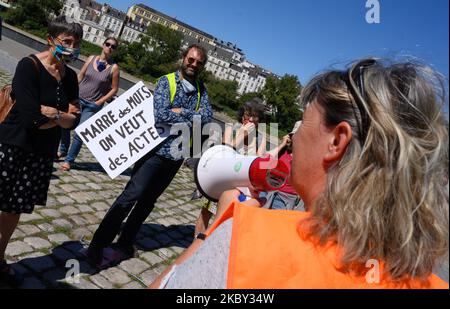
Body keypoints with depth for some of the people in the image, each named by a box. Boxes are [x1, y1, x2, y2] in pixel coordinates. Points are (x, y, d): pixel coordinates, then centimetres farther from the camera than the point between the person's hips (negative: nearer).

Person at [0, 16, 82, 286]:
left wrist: (51, 113, -16)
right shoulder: (29, 66, -13)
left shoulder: (70, 76, 5)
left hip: (43, 154, 5)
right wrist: (62, 116, -10)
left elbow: (73, 119, 0)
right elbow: (31, 118, -22)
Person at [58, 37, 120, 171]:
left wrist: (100, 102, -9)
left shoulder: (114, 67, -8)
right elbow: (80, 76, 8)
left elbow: (114, 89, -5)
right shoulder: (91, 58, 1)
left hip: (92, 105, -4)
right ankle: (63, 151, 37)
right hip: (78, 98, 4)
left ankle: (69, 160, 14)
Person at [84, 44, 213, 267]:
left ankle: (124, 244, 27)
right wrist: (192, 118, -13)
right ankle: (97, 247, 3)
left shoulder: (201, 90, 10)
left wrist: (180, 111, -16)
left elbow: (207, 116, -6)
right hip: (157, 149, -5)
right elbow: (160, 114, -20)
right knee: (130, 196, -6)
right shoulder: (167, 81, -5)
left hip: (177, 156, 5)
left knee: (148, 200, 13)